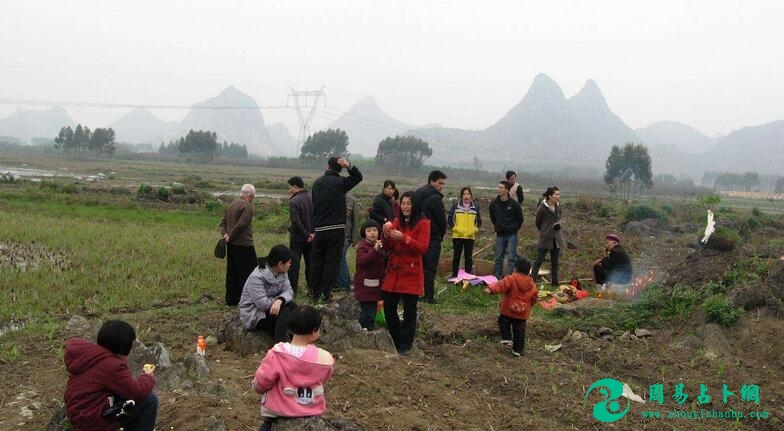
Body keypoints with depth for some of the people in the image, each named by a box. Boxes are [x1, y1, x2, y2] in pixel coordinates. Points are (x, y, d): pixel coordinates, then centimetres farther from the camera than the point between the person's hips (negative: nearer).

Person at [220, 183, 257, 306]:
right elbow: (241, 225, -20)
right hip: (244, 245, -8)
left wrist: (225, 234, -1)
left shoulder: (231, 205, 16)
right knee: (246, 272, -1)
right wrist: (229, 237, -12)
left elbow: (223, 222, 14)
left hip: (231, 245, 9)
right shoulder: (247, 206, -12)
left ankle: (231, 298, 17)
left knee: (232, 272, 13)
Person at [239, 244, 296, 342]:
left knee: (292, 306, -19)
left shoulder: (282, 273, -3)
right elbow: (263, 304, -30)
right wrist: (279, 299, -15)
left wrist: (280, 300, -34)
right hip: (253, 314, -7)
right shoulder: (257, 277, -26)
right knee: (284, 311, -27)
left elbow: (289, 290, -12)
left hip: (271, 307, 7)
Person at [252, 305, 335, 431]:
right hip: (313, 410, 1)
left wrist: (255, 385, 12)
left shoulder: (276, 355, -21)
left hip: (279, 411, -1)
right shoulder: (325, 358, -16)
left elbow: (260, 385, -9)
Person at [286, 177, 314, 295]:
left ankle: (292, 289, 2)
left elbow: (296, 221, -21)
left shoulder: (293, 202, -16)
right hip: (312, 238, 6)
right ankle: (312, 288, 17)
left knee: (293, 265, 1)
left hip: (297, 239, -6)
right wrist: (313, 233, -1)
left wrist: (306, 235, -15)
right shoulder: (312, 198, 2)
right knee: (310, 264, 13)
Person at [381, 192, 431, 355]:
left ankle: (405, 346, 12)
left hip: (411, 274, -5)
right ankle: (396, 341, 24)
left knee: (409, 310, 1)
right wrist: (386, 235, -12)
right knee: (388, 308, 7)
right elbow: (388, 247, 9)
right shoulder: (397, 222, 12)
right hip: (394, 272, 5)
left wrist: (403, 238, -24)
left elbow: (422, 248, -14)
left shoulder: (423, 223, -4)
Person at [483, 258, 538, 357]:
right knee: (519, 331, 13)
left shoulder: (511, 279, -13)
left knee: (503, 322, 23)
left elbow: (501, 285, -30)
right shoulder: (532, 284, 2)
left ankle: (506, 338, 8)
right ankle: (518, 350, 15)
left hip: (508, 310, -3)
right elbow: (534, 299, 12)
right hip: (523, 313, 3)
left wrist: (490, 289, -44)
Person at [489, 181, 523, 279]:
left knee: (511, 258, -4)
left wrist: (514, 228, 4)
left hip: (512, 235, -3)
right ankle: (497, 278, 16)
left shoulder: (514, 204, -9)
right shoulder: (494, 203, -2)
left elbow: (520, 219, 4)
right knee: (498, 258, 9)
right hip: (499, 235, 3)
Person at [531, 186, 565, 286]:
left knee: (555, 262, 13)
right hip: (545, 239, -6)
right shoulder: (542, 208, -16)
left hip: (557, 238, 6)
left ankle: (554, 281, 22)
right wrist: (545, 232, 7)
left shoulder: (558, 206, 1)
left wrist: (558, 225, 1)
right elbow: (537, 223, -3)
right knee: (539, 260, -2)